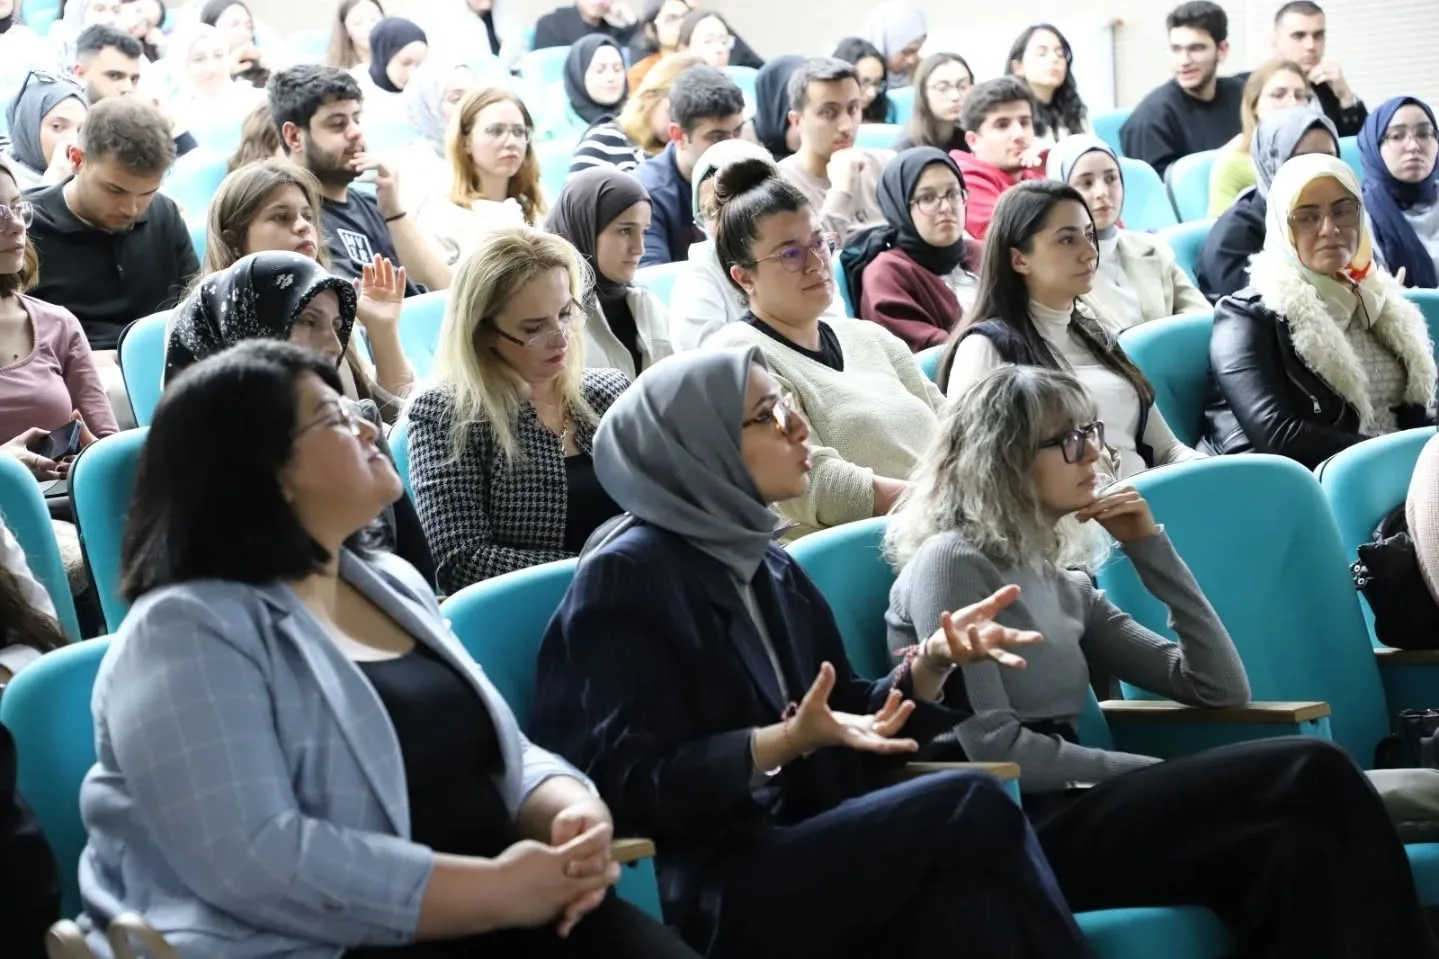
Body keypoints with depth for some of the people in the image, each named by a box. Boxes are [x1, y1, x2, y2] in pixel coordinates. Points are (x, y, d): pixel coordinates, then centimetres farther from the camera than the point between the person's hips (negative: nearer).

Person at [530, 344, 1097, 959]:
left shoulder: (770, 567, 18)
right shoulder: (625, 575, -5)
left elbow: (844, 715, 21)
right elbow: (633, 781, -13)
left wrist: (934, 659, 4)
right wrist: (790, 741, -23)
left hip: (804, 850, 7)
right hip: (711, 895, -6)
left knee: (967, 902, -26)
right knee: (969, 806, -22)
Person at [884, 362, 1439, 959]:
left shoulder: (1063, 579, 20)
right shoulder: (951, 564, -1)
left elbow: (1222, 688, 17)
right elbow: (990, 748, -13)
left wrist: (1151, 549, 10)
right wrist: (1169, 776, -10)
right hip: (1013, 835, -7)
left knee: (1298, 851, -25)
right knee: (1311, 775, -23)